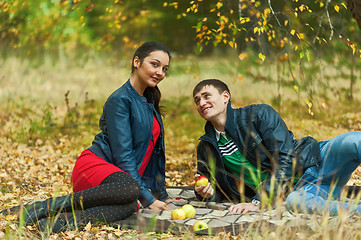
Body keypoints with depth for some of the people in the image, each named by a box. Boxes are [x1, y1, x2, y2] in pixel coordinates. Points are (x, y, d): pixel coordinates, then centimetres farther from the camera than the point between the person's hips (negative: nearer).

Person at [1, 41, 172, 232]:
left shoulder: (149, 100, 17)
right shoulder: (119, 100, -10)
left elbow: (153, 152, 22)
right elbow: (122, 155, -15)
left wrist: (161, 194, 20)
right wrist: (147, 198, -18)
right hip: (94, 163, -6)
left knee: (129, 207, -32)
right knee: (129, 189, -42)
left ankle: (63, 220, -40)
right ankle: (45, 206, -30)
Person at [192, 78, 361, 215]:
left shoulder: (258, 114, -5)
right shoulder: (206, 149, 8)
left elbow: (285, 159, -13)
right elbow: (216, 186, 19)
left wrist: (257, 201, -20)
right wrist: (208, 194, -8)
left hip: (316, 163, -1)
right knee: (293, 201, -39)